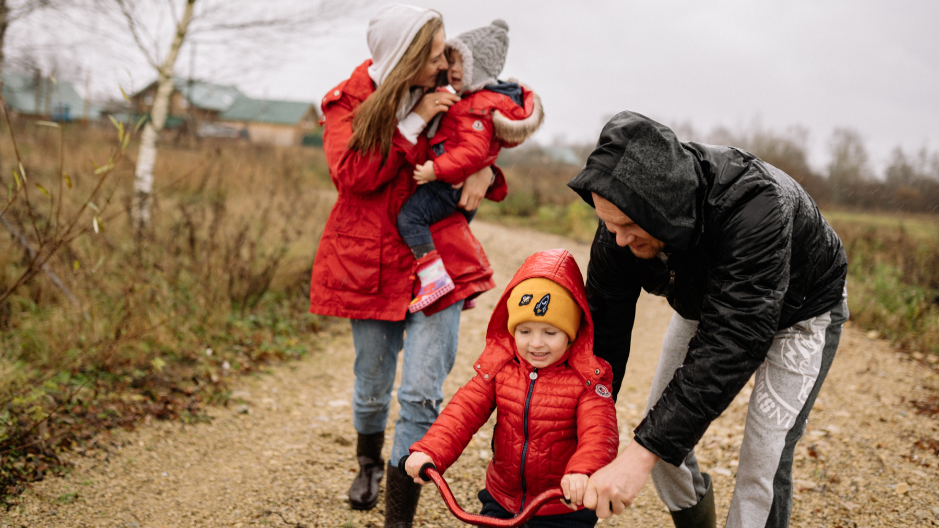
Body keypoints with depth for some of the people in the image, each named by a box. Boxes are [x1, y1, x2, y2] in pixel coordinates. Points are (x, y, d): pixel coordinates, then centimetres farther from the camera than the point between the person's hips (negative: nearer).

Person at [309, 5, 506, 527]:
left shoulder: (444, 98, 4)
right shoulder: (347, 103, -2)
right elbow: (351, 175, -17)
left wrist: (483, 172, -5)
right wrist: (414, 123, -20)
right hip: (371, 263, -1)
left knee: (422, 392, -8)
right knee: (372, 386, 14)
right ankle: (369, 462, 47)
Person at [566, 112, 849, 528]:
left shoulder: (755, 205, -45)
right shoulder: (623, 216, -27)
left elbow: (732, 343, -48)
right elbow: (605, 329, -20)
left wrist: (642, 454, -53)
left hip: (798, 312, -5)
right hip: (703, 303, 5)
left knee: (763, 460, -13)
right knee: (662, 429, 4)